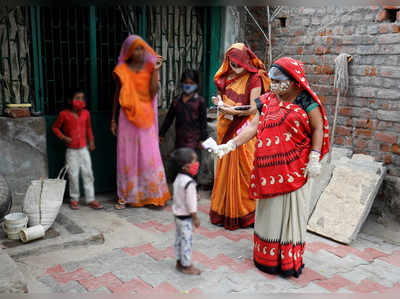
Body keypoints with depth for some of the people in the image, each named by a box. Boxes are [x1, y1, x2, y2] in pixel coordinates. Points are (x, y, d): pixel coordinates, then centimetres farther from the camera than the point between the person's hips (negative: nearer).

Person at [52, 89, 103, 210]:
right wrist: (63, 137, -10)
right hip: (71, 151, -3)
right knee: (73, 175, 1)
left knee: (88, 174, 2)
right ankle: (74, 199, 17)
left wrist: (91, 141, 13)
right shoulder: (64, 114, -8)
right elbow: (55, 127, 4)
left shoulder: (86, 113, 2)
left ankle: (90, 199, 9)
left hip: (84, 149, 3)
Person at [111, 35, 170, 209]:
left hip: (146, 117, 0)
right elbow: (117, 95, 9)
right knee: (127, 157, 4)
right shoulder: (122, 71, 2)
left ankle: (153, 194, 12)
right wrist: (113, 120, 8)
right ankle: (126, 196, 15)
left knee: (149, 156, 0)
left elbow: (153, 93, -8)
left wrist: (155, 71, -12)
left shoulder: (149, 67, 3)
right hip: (127, 117, 0)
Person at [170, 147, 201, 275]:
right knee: (186, 240, 3)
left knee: (179, 238, 18)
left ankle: (179, 262, 31)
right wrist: (195, 218, -13)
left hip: (178, 213, 9)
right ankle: (187, 266, 15)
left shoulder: (178, 179, 1)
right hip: (186, 217, -9)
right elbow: (191, 203, -22)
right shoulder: (189, 183, -26)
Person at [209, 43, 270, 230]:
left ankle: (244, 213, 10)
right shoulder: (227, 76, 12)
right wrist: (219, 101, 0)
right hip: (226, 127, 6)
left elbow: (253, 108, -13)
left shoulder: (254, 78, -7)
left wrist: (232, 111, -22)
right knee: (225, 167, 9)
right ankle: (224, 209, 20)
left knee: (242, 169, -3)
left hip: (243, 128, -6)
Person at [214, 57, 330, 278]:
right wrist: (231, 145, -8)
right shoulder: (267, 100, 9)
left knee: (289, 210, 3)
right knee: (269, 209, 12)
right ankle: (267, 257, 26)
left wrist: (314, 159, -11)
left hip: (293, 169, -4)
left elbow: (318, 128, -4)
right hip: (269, 167, 5)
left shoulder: (305, 101, -3)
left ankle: (288, 260, 18)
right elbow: (253, 127, 3)